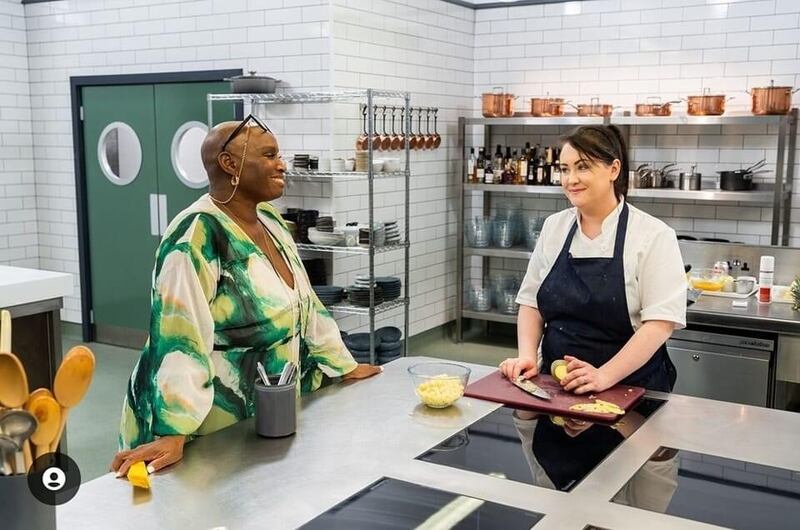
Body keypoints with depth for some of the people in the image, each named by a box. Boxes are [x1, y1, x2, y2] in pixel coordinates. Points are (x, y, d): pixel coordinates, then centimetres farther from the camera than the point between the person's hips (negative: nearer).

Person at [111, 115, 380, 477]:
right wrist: (172, 434, -33)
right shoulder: (196, 236, -21)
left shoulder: (270, 221, 5)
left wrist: (344, 365, 17)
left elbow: (303, 303, 14)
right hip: (209, 429, -8)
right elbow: (180, 337, -28)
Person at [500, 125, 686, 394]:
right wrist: (527, 355, -3)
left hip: (629, 388, -4)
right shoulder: (554, 226, 8)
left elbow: (661, 321, -12)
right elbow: (531, 301, 12)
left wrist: (604, 376, -21)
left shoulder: (654, 235, -7)